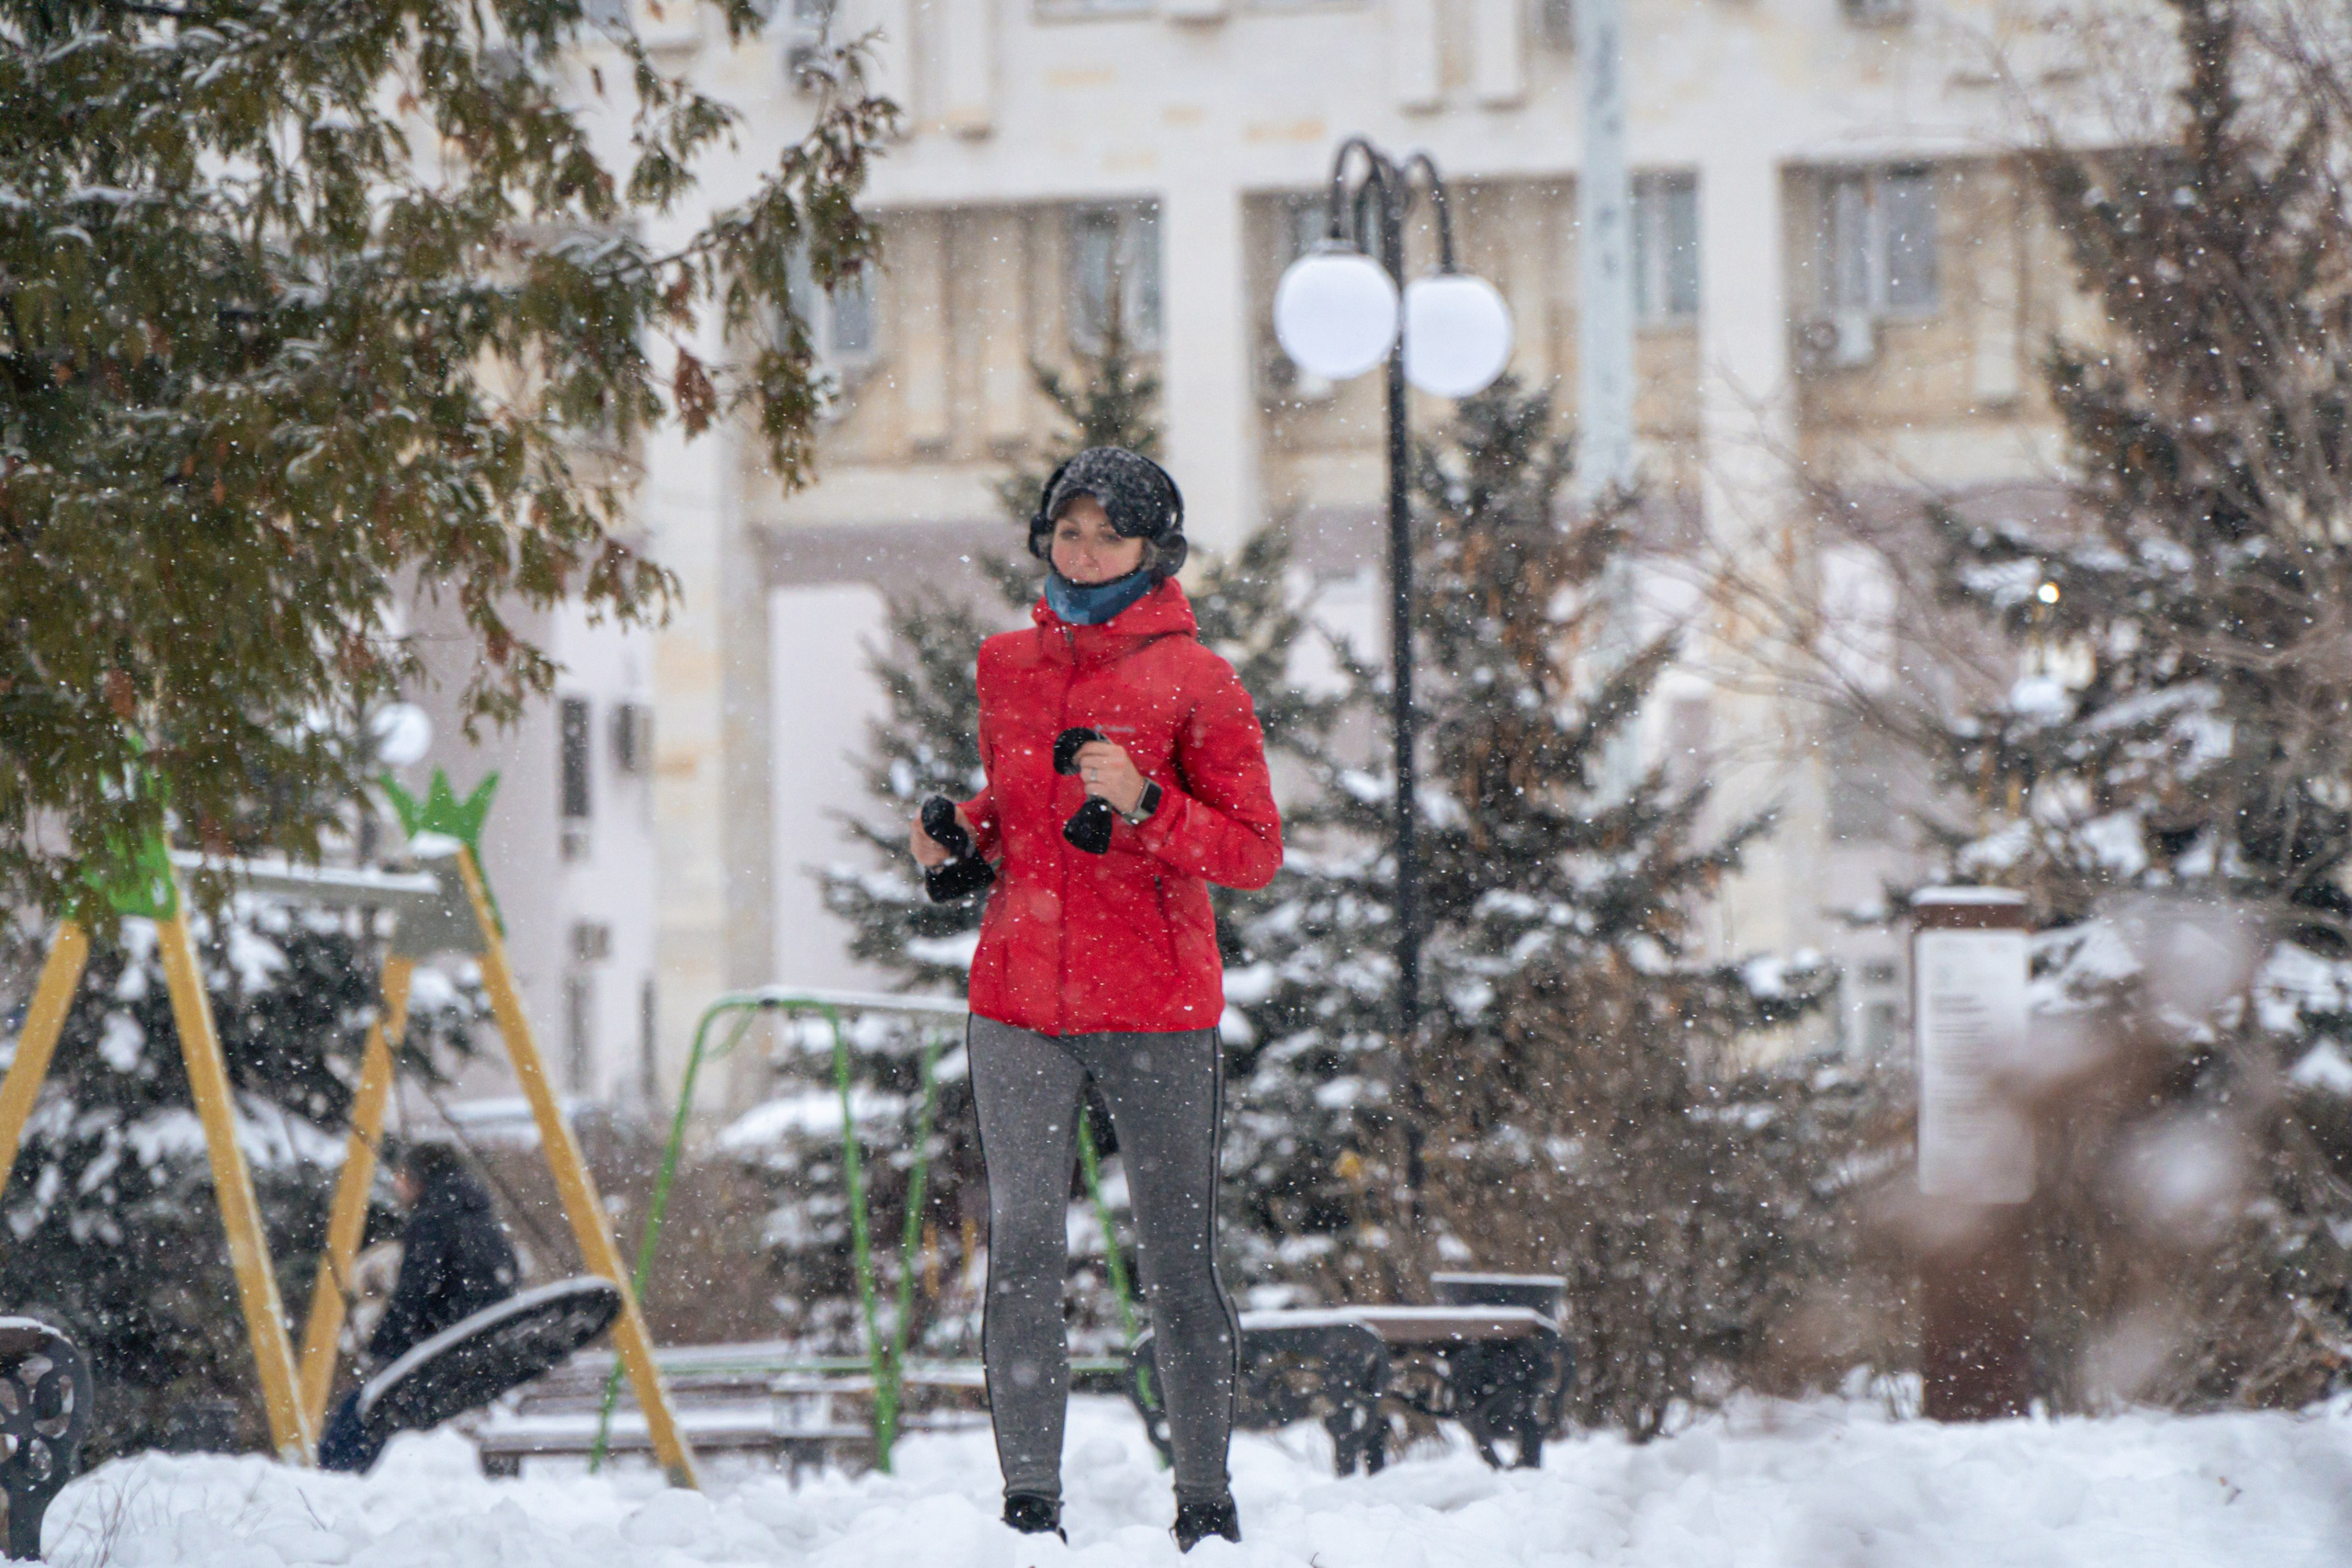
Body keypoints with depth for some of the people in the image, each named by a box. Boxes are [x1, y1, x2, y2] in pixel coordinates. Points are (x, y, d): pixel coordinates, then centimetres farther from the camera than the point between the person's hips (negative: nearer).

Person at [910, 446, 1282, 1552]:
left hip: (1157, 1009, -4)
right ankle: (1030, 1507, 2)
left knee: (1178, 1264, 0)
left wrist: (1144, 806, -19)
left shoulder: (1193, 680, -2)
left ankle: (1205, 1504, 8)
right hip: (1020, 1005, 4)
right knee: (1022, 1255, -1)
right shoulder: (1007, 666, 11)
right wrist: (963, 830, 4)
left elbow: (1255, 852, -5)